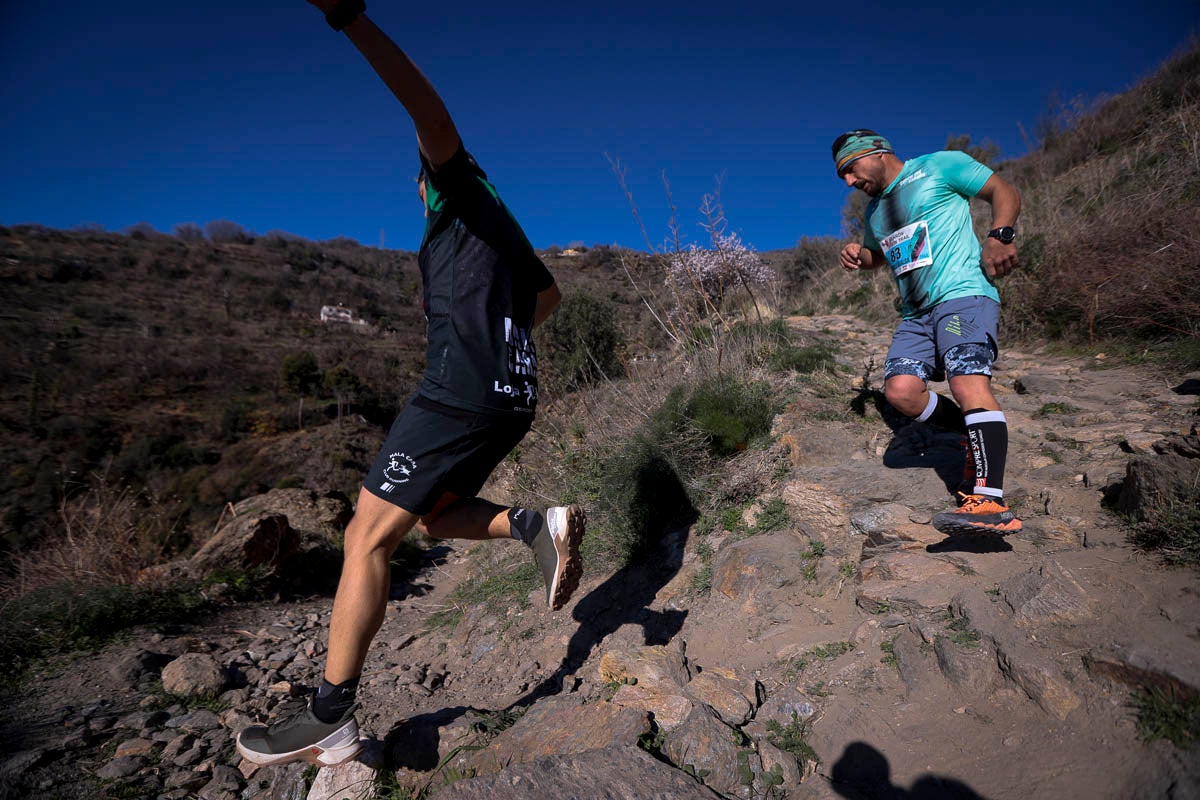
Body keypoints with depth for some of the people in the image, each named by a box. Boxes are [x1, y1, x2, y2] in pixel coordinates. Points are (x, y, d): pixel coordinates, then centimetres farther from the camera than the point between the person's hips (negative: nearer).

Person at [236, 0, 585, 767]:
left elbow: (433, 116, -12)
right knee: (434, 516, 19)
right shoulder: (502, 231, 30)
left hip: (464, 389, -9)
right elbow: (549, 294, 42)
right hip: (511, 393, 9)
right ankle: (538, 524, -2)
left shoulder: (465, 194, 8)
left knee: (369, 535, -5)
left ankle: (330, 721, 1)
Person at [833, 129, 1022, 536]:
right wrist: (858, 255, 15)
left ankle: (991, 504, -34)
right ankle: (979, 441, 6)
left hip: (964, 294, -6)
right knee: (900, 389, -17)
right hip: (916, 313, 7)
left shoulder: (938, 166, 6)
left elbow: (1005, 191, 6)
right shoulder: (874, 211, 25)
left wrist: (999, 236, -14)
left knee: (968, 381, -27)